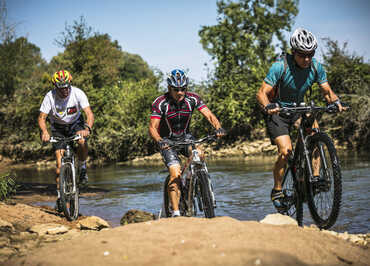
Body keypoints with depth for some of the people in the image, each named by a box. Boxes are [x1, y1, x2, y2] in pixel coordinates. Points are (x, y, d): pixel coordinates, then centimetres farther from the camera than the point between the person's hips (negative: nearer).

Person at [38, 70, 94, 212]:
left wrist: (87, 128, -51)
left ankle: (82, 168, -6)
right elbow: (41, 118, -23)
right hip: (58, 127, 0)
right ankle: (60, 196, 0)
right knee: (60, 163, -10)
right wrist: (44, 132, -43)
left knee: (82, 141, -34)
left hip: (75, 123, 0)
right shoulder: (50, 97, -24)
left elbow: (89, 113, -31)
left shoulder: (78, 93, -25)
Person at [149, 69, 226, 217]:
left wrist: (218, 127, -39)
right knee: (175, 174, -20)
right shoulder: (160, 103, -22)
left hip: (185, 136, 3)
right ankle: (176, 213, -17)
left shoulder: (193, 99, -13)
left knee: (199, 155, -27)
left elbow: (209, 115, -19)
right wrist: (159, 141, -45)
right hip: (167, 140, -3)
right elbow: (152, 127, -25)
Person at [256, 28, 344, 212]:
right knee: (286, 150, -21)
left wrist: (336, 101, -24)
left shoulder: (316, 67, -9)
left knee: (313, 128, -25)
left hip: (298, 109, 4)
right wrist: (268, 106, -42)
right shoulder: (280, 67, -22)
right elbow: (262, 93, -22)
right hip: (277, 112, -4)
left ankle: (315, 176, -19)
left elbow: (326, 91, -2)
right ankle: (277, 190, -3)